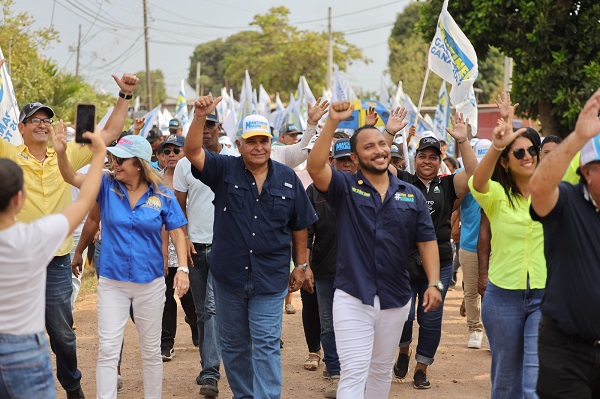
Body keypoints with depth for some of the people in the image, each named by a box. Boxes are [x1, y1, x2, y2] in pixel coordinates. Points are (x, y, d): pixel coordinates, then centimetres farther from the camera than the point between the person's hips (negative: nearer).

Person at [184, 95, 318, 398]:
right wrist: (200, 118, -35)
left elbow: (299, 226, 9)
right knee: (233, 343, 14)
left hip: (270, 277, -1)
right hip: (228, 274, 1)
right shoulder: (225, 170, -2)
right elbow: (193, 151, -19)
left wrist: (300, 265, 9)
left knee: (266, 345, -4)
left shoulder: (288, 178, 1)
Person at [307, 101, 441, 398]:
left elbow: (427, 241, 6)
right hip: (352, 298, -4)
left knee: (381, 370, 18)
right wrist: (333, 122, -27)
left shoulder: (412, 195, 6)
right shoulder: (345, 188, -2)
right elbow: (315, 166, -20)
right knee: (353, 374, -8)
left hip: (396, 300, 4)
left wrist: (434, 283, -5)